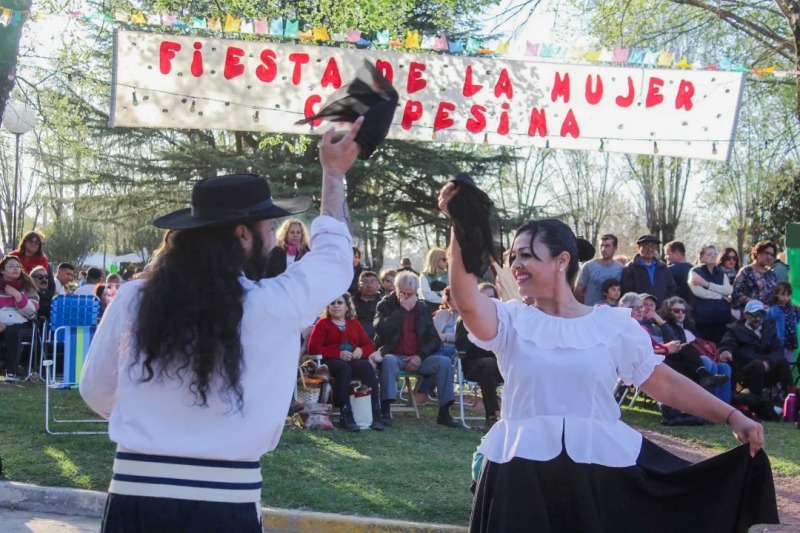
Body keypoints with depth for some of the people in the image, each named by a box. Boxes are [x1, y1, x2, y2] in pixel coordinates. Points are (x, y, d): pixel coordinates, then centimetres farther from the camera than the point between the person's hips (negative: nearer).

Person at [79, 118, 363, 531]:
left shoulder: (131, 300, -2)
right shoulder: (271, 304, -9)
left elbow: (97, 393, 12)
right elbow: (333, 253, 11)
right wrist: (334, 172, 25)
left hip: (133, 498, 2)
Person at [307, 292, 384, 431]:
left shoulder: (354, 323, 26)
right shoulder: (322, 323, 14)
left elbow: (369, 345, 17)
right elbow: (313, 348, -2)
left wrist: (361, 351, -10)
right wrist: (338, 354, -15)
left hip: (354, 362, 3)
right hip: (331, 363, -3)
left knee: (367, 367, -32)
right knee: (344, 368, -38)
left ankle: (375, 415, -39)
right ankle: (346, 417, -46)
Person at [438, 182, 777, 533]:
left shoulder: (612, 323, 4)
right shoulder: (512, 319, 3)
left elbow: (664, 382, 6)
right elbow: (466, 301, -18)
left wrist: (731, 416, -1)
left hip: (601, 469, 0)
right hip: (521, 472, 0)